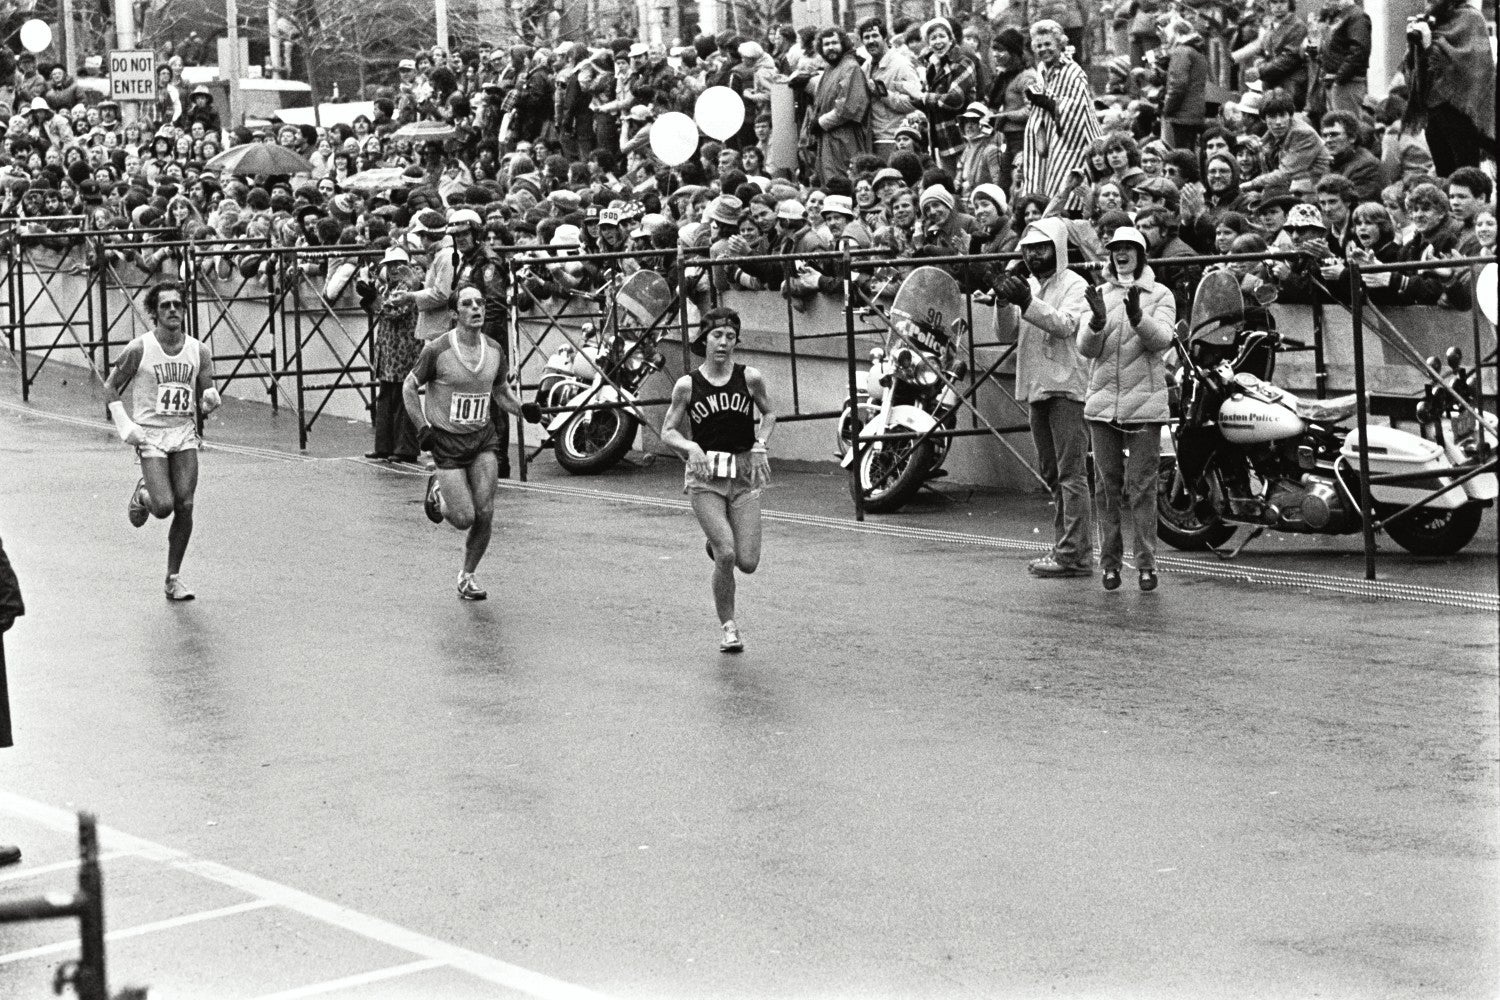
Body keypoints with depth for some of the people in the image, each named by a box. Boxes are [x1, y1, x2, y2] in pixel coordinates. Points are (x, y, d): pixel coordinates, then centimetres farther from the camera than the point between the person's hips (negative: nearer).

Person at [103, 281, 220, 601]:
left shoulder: (198, 351, 0)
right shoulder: (139, 350, -8)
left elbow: (204, 405, 5)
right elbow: (111, 388, 3)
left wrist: (210, 401, -18)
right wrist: (124, 425, -9)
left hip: (184, 434, 3)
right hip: (150, 435, -3)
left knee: (185, 506, -5)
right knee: (163, 507, -15)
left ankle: (173, 577, 9)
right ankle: (142, 495, 23)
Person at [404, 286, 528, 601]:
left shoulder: (494, 351, 2)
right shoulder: (437, 350, -12)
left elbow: (501, 392, 16)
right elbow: (409, 386, -1)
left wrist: (523, 409, -4)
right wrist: (422, 427, -10)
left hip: (483, 438, 4)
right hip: (447, 440, -4)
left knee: (485, 515, -7)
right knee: (464, 518, -10)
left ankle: (467, 576, 15)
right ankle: (438, 492, 25)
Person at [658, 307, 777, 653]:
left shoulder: (750, 378, -1)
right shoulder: (687, 385, -4)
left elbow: (769, 413, 16)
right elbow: (667, 433, 3)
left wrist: (760, 444, -1)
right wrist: (690, 446, -17)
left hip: (744, 474, 2)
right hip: (704, 476, -2)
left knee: (748, 562, -5)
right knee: (726, 555, -15)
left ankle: (716, 544, 32)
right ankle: (728, 627, 5)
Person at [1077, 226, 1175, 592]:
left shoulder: (1160, 295, 5)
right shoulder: (1099, 294, 11)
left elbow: (1161, 339, -10)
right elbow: (1086, 348, 1)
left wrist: (1137, 317, -29)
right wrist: (1098, 320, -20)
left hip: (1145, 402, -3)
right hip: (1103, 403, 3)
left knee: (1142, 486, -5)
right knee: (1107, 486, 4)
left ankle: (1146, 563, -2)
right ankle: (1110, 562, 9)